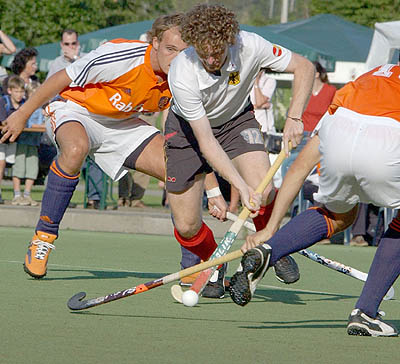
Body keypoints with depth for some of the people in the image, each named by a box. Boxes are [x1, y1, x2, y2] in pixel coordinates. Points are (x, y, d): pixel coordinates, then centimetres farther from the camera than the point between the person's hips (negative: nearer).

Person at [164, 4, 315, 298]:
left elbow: (304, 67, -12)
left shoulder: (249, 47, -29)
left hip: (237, 119, 1)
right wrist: (240, 186, -39)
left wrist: (294, 118, -24)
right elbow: (206, 143, -31)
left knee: (263, 191, -26)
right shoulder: (182, 76, -34)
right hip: (188, 129, -1)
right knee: (186, 228, -6)